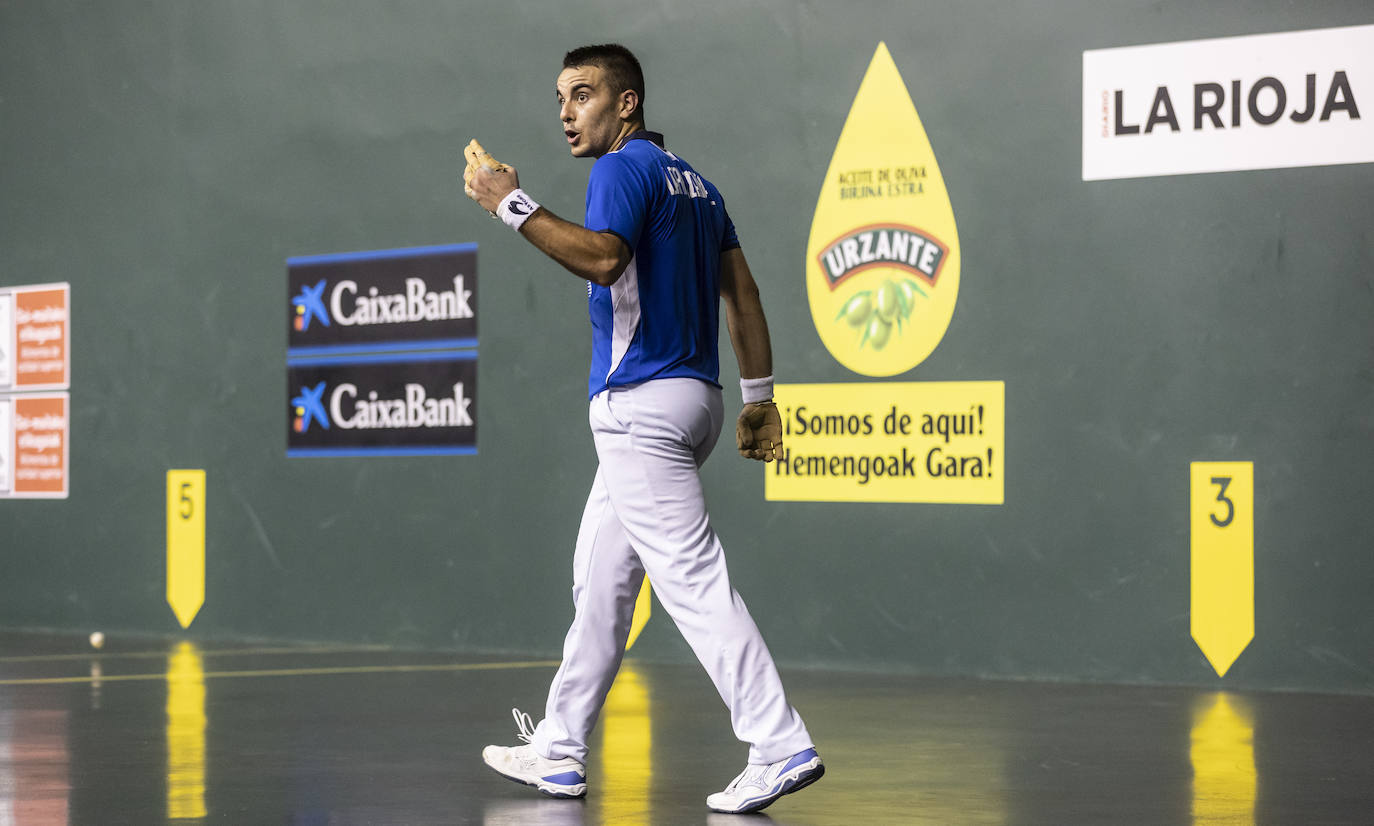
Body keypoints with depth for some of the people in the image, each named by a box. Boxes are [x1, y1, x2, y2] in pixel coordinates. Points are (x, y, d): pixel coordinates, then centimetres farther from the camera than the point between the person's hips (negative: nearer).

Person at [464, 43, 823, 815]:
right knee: (599, 578, 16)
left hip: (642, 407, -10)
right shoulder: (691, 180, 19)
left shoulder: (625, 170, -10)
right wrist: (760, 396, 16)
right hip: (689, 399, 10)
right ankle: (560, 752, 23)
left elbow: (603, 257, -28)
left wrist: (512, 204, -25)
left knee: (695, 579, -13)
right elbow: (742, 290, 16)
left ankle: (782, 746, -18)